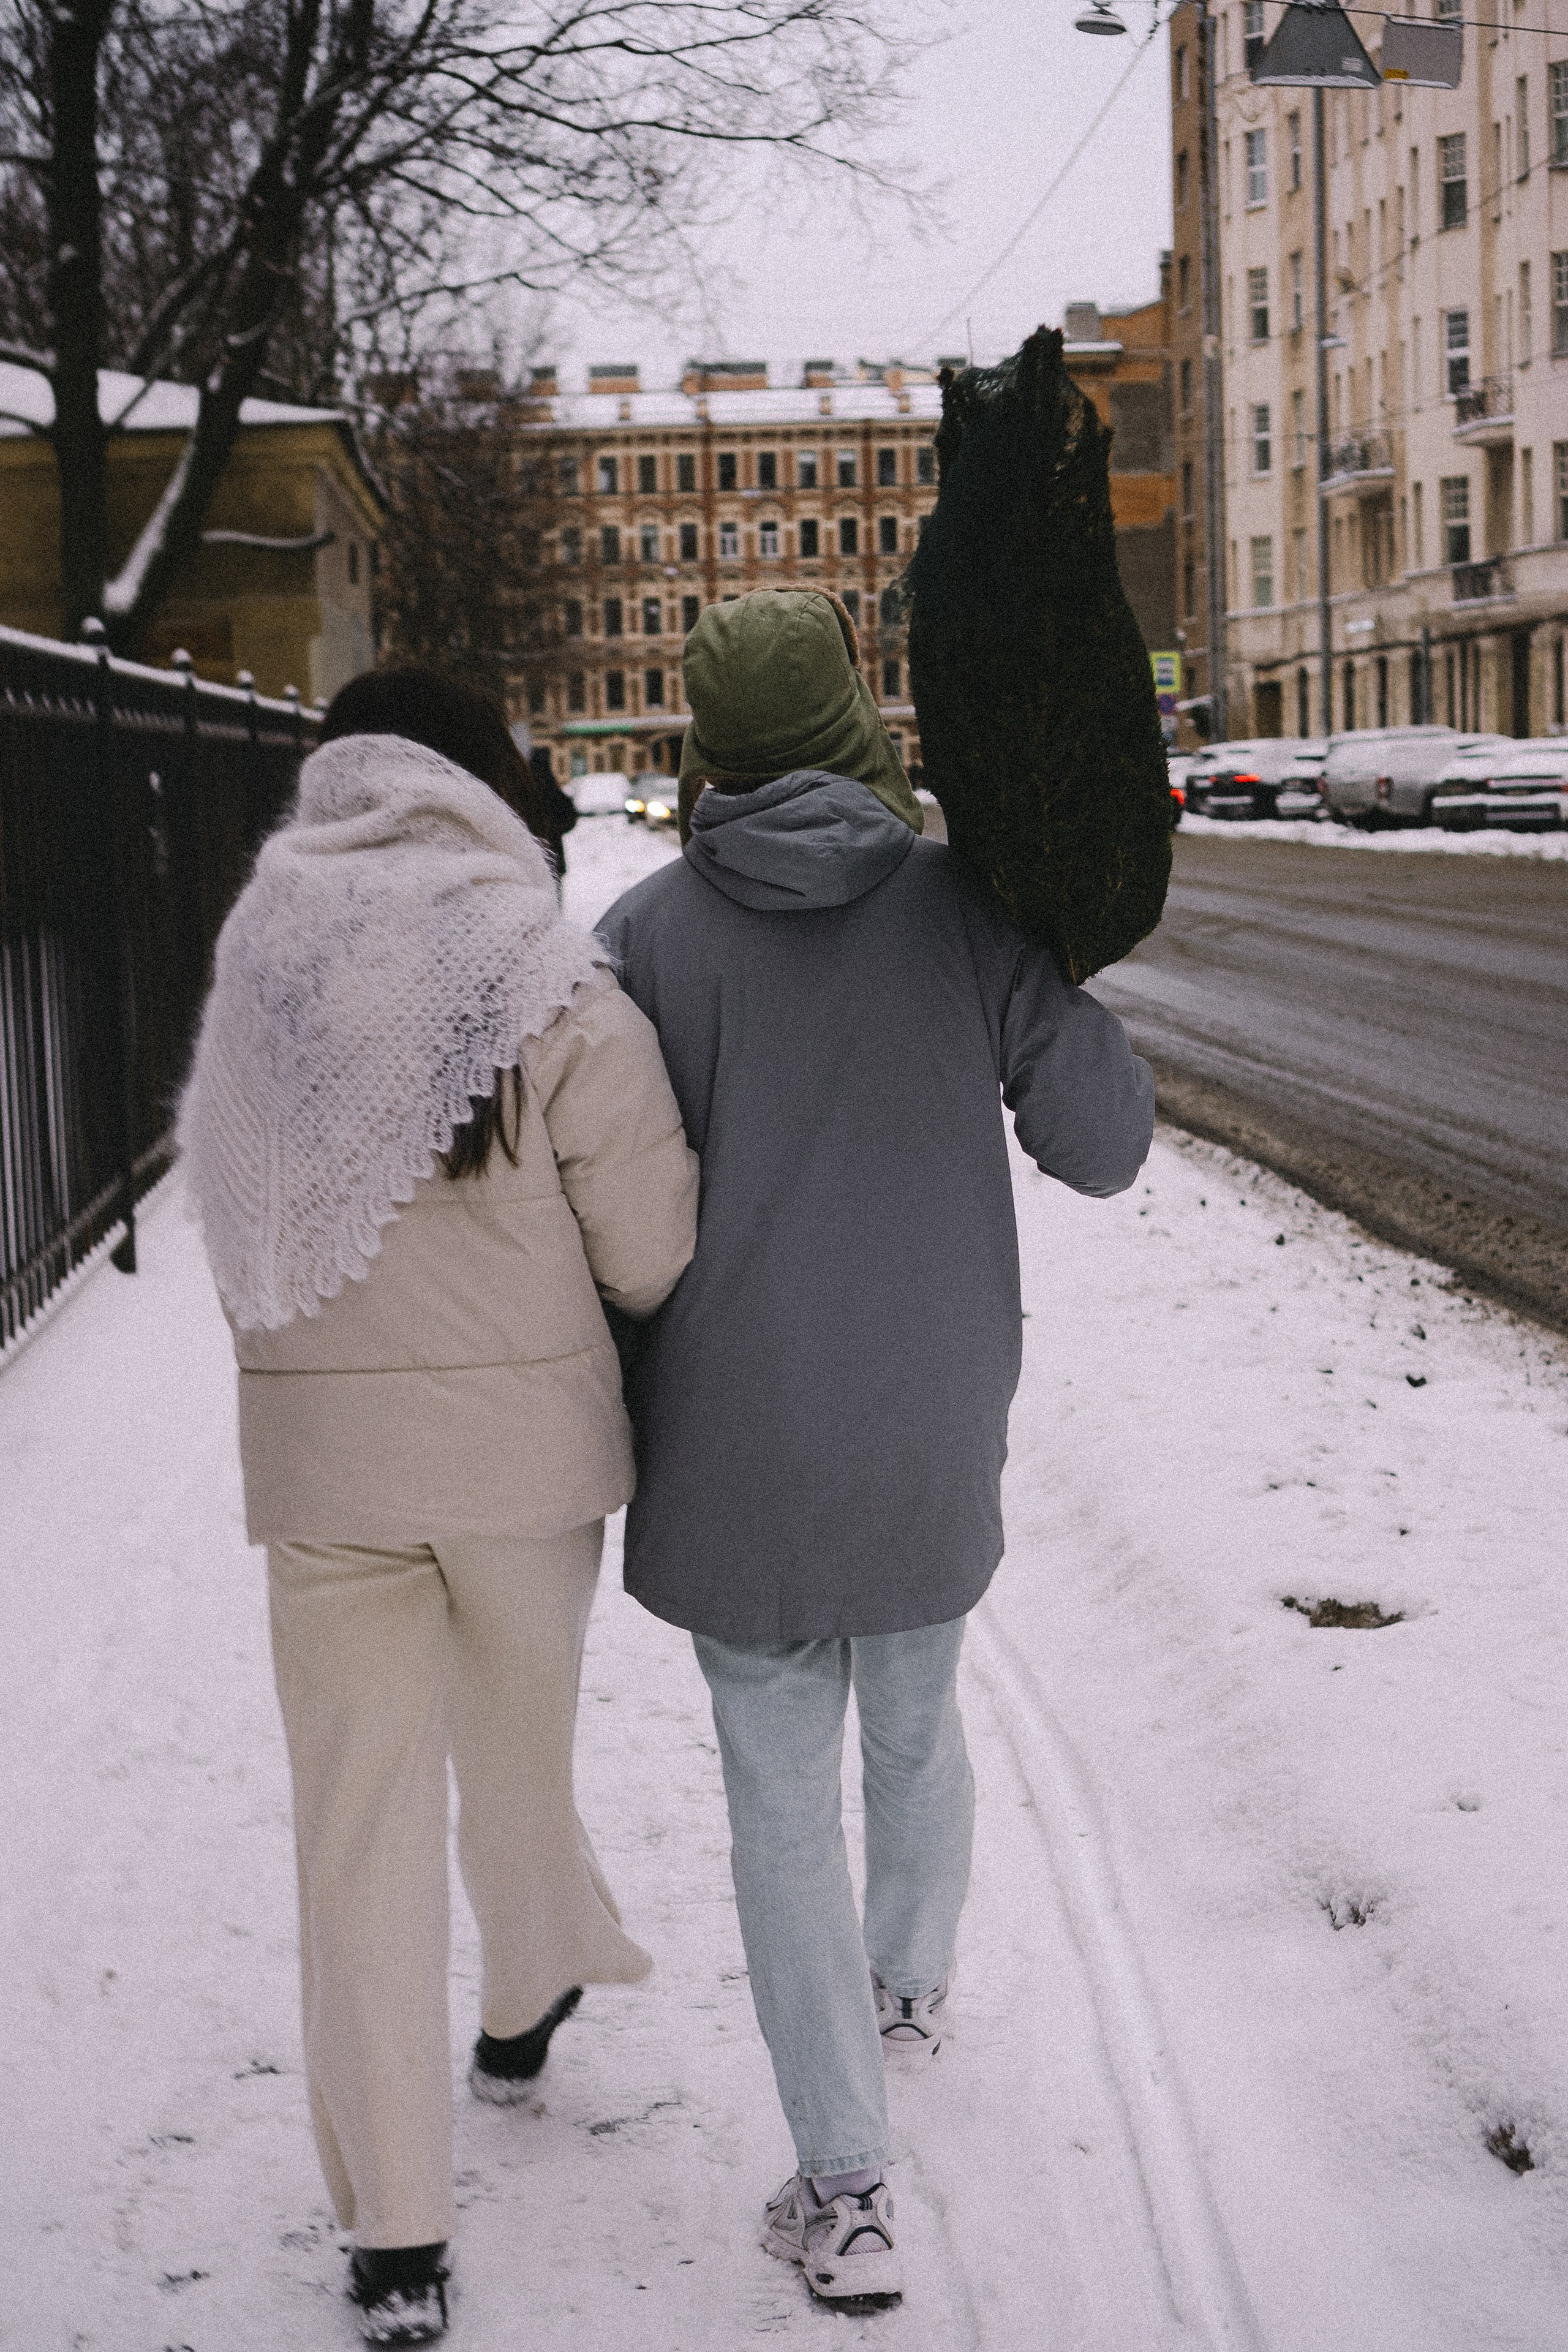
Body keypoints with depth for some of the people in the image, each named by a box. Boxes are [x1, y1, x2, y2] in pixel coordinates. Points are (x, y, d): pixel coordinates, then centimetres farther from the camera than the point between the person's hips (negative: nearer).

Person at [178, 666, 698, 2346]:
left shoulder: (260, 964, -3)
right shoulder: (553, 989, -14)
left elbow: (233, 1217, 4)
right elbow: (653, 1258, -12)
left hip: (319, 1450, 2)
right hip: (522, 1441, -1)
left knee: (360, 1818, 7)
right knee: (517, 1750, 23)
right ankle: (524, 2011, 49)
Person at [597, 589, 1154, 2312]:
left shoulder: (650, 932, -9)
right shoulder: (965, 908, -8)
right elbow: (1102, 1145, -5)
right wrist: (1051, 982, 12)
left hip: (739, 1452, -2)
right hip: (935, 1441, 2)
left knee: (785, 1798, 7)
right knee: (917, 1725, 26)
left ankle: (845, 2189, 7)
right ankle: (913, 1993, 50)